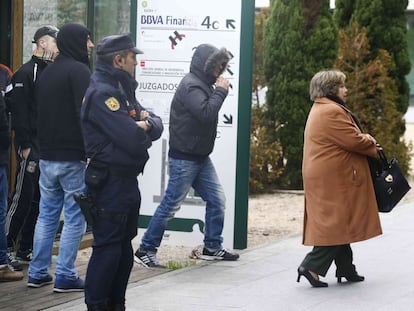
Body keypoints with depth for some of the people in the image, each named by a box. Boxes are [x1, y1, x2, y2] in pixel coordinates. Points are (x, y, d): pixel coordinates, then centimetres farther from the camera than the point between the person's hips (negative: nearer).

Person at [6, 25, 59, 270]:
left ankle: (27, 248, 14)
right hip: (31, 146, -8)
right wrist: (25, 145, -18)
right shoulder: (25, 73, -8)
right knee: (23, 198, -7)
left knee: (40, 200, 8)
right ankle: (7, 248, 0)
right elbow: (19, 112, -14)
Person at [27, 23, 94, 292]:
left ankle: (38, 273, 15)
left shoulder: (47, 73, 15)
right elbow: (86, 114, -20)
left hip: (47, 156, 8)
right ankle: (66, 277, -3)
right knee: (75, 217, -2)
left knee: (47, 215, 13)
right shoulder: (79, 71, -12)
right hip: (73, 158, -8)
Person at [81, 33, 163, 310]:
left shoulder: (122, 90, 16)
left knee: (124, 247, 15)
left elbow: (157, 126, 11)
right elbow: (132, 139, -25)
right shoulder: (102, 93, -17)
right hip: (110, 181, -10)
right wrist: (143, 128, -2)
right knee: (107, 248, -8)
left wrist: (147, 123, -12)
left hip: (127, 180, 10)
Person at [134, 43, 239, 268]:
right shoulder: (191, 86, -16)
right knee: (171, 205, -5)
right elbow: (206, 113, -28)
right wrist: (221, 91, -20)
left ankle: (212, 247, 19)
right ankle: (145, 250, 3)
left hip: (201, 157, 10)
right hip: (184, 158, -10)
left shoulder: (203, 85, 15)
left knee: (217, 200, 9)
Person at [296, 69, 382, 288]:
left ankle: (345, 268, 19)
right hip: (334, 179, -11)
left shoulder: (319, 110, 19)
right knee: (337, 223, -7)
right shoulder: (332, 112, -17)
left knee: (337, 224, 13)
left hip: (322, 177, 11)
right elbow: (354, 140, -19)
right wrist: (374, 147, 0)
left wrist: (365, 140, 8)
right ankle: (312, 266, -10)